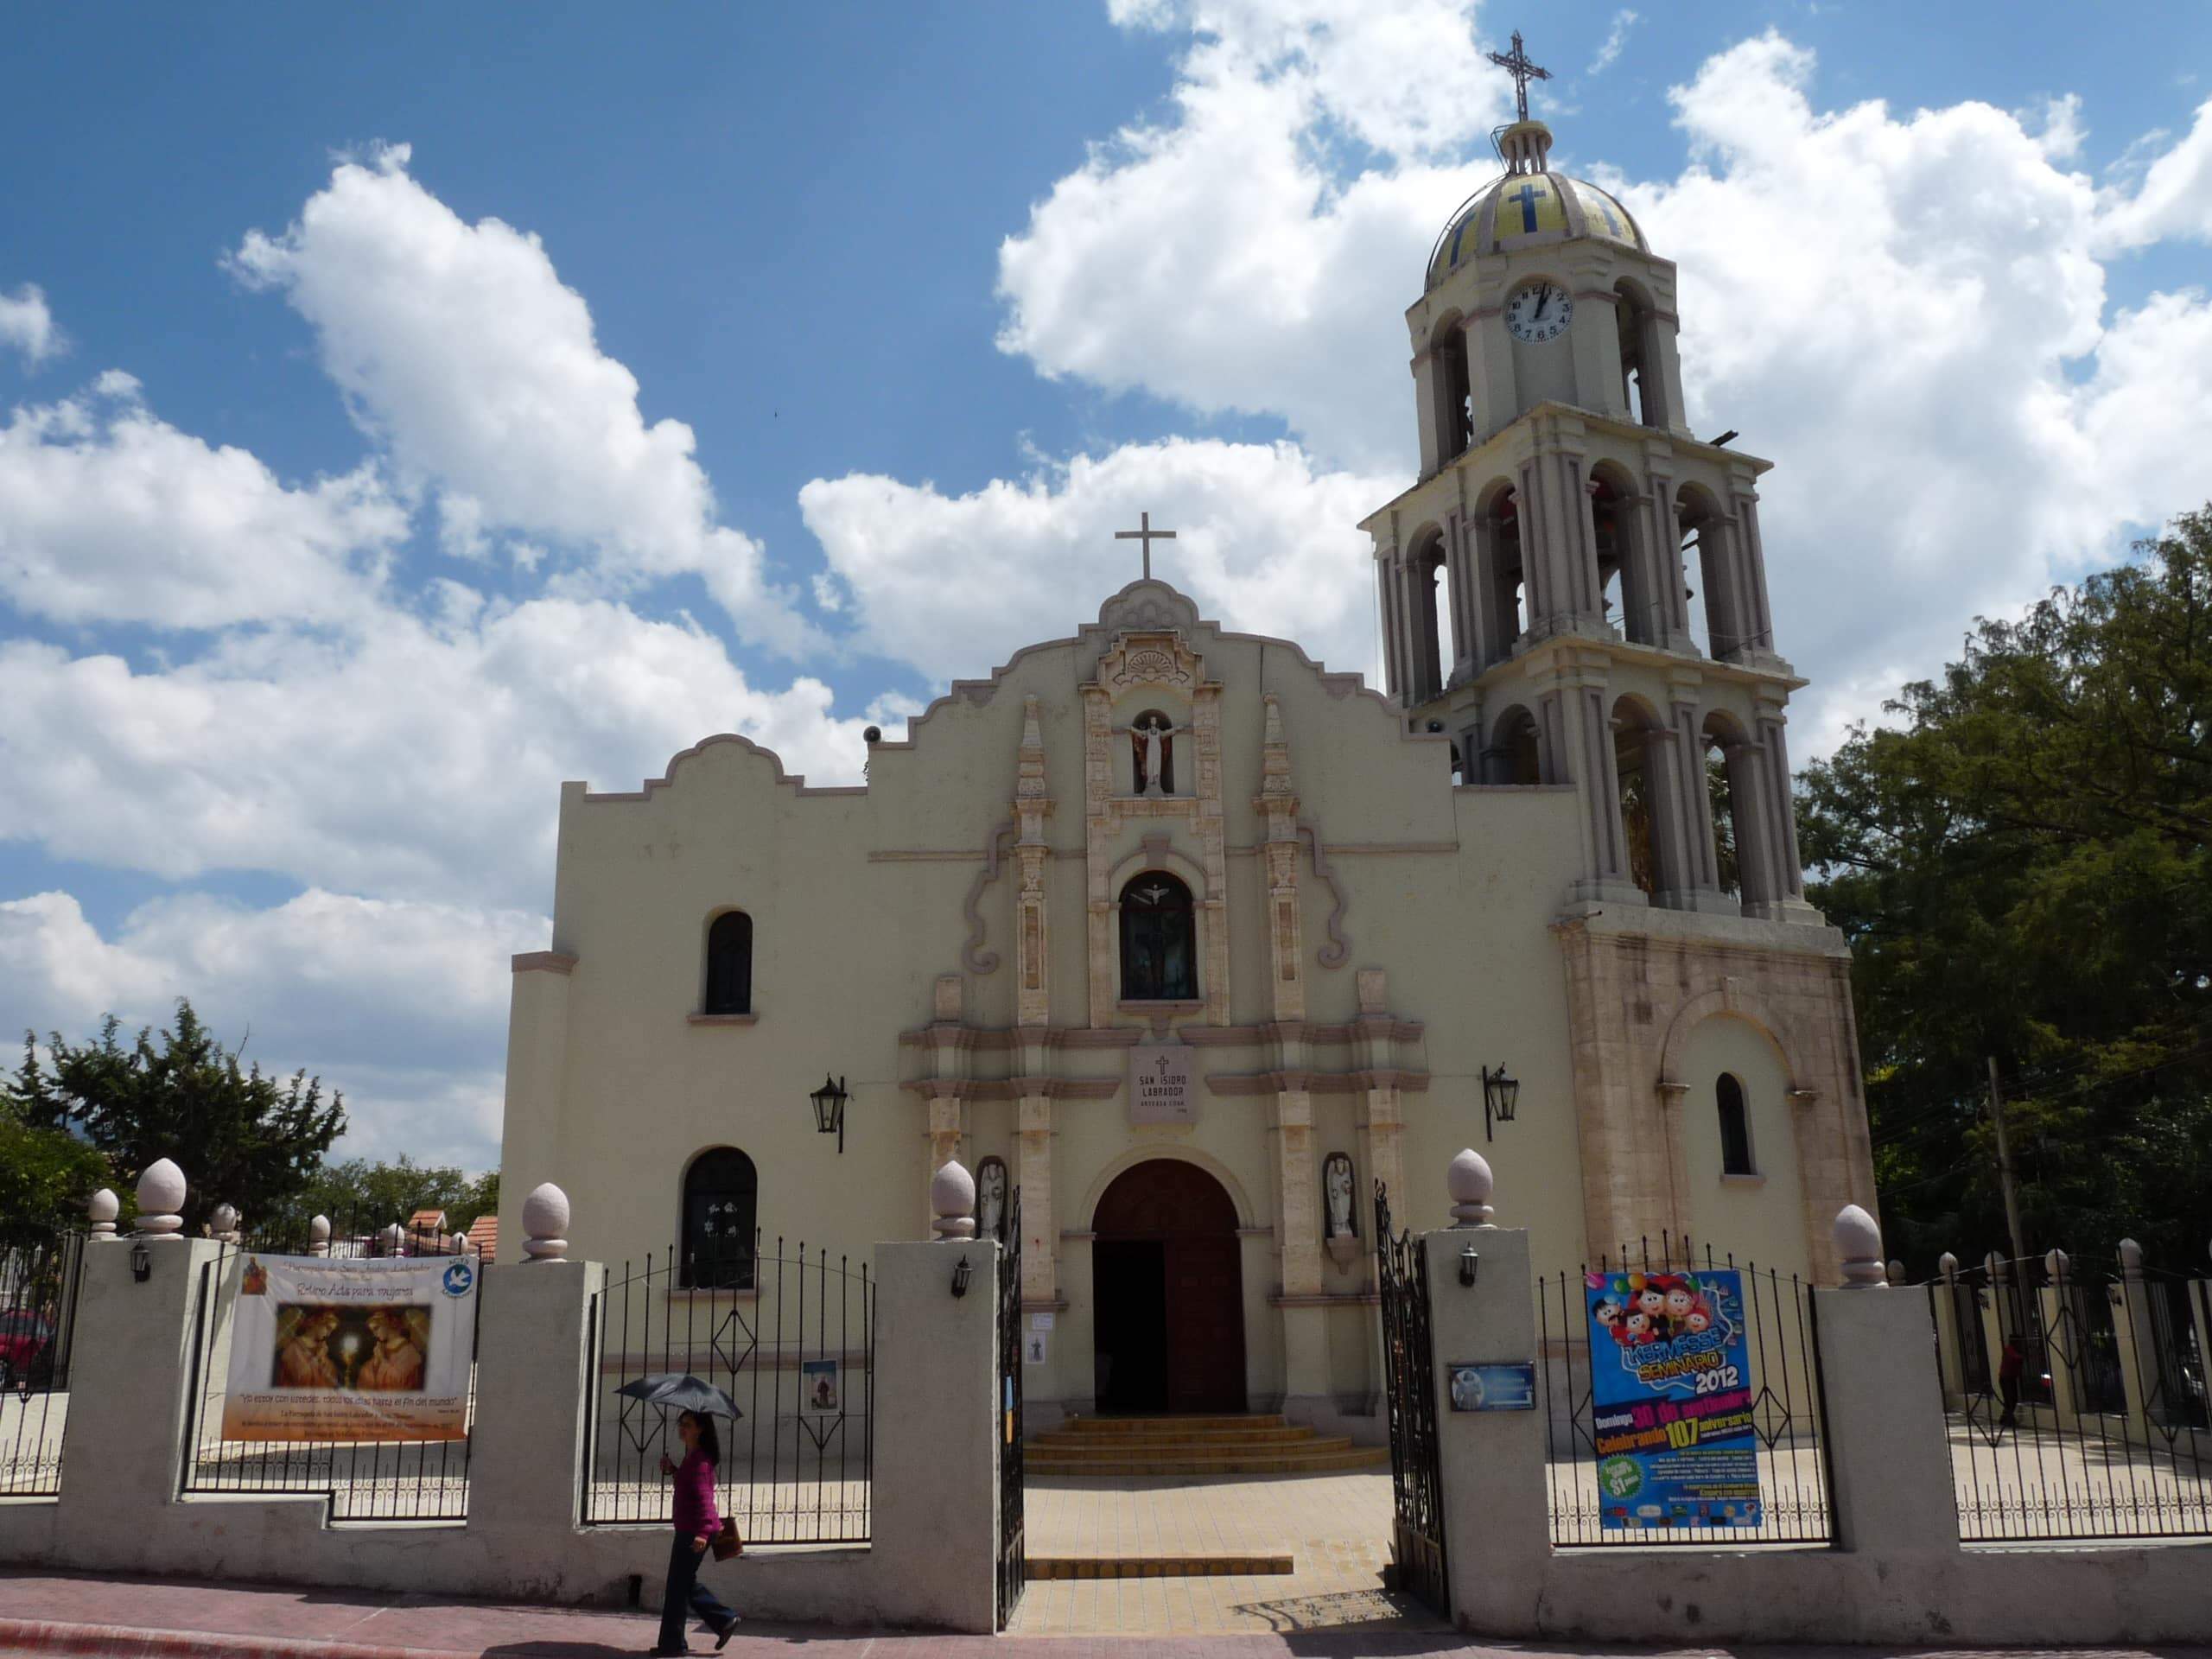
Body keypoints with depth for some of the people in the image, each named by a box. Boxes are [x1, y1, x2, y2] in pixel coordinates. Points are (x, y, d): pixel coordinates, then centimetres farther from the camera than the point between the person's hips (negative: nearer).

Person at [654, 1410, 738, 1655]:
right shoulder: (691, 1456, 15)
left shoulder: (699, 1459, -16)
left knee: (678, 1584, -2)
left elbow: (703, 1496, -24)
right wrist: (672, 1470, 9)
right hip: (689, 1530, 10)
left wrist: (702, 1532, -32)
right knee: (686, 1582, 16)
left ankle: (672, 1643, 6)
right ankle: (725, 1620, 18)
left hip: (694, 1530, -10)